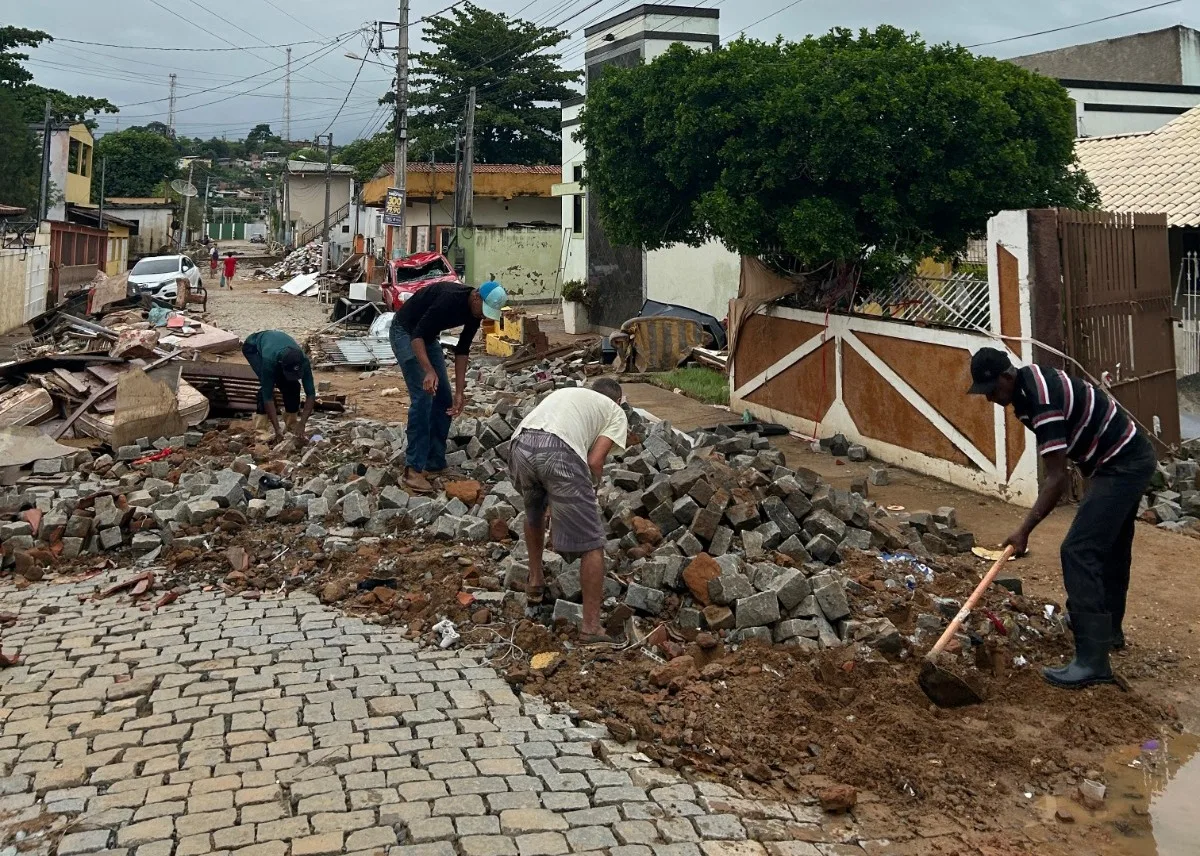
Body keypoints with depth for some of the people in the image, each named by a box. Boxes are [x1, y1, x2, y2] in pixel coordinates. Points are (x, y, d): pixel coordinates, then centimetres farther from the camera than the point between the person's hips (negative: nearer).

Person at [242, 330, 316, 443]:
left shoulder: (303, 361, -36)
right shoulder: (270, 360, -45)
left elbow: (310, 394, -31)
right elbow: (268, 396, -40)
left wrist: (302, 424, -39)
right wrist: (277, 429, -41)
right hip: (253, 346, -3)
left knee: (293, 384, -17)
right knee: (267, 385, -27)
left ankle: (292, 420, 0)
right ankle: (262, 422, -13)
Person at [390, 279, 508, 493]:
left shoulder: (474, 311, -7)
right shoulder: (450, 299, -33)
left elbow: (462, 350, 0)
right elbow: (416, 335, -34)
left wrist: (460, 391, -4)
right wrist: (429, 371, -46)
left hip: (428, 337, 9)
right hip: (405, 333, -9)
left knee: (444, 400, 4)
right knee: (422, 397, -18)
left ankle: (434, 465, 11)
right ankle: (413, 469, -15)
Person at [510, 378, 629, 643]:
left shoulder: (564, 392, 42)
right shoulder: (616, 413, 25)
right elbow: (594, 462, 8)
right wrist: (588, 493, 28)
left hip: (519, 445, 6)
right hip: (559, 452, -6)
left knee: (534, 513, 37)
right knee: (591, 542, 6)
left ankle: (535, 582, 50)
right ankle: (591, 626, 8)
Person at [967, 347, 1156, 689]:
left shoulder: (1042, 403, -28)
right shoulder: (1030, 379, 3)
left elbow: (1057, 479, -27)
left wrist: (1024, 531, -25)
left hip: (1123, 465, -11)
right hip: (1129, 458, 11)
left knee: (1078, 552, -17)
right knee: (1111, 548, 23)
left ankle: (1092, 660, -20)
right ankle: (1108, 630, 40)